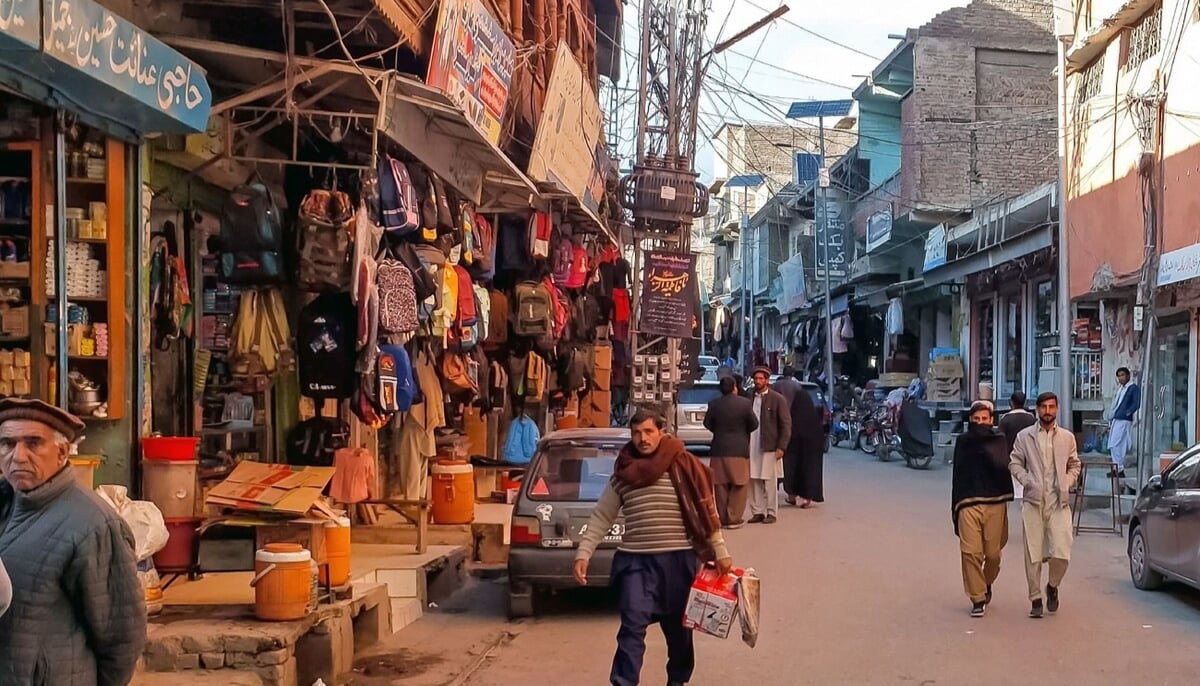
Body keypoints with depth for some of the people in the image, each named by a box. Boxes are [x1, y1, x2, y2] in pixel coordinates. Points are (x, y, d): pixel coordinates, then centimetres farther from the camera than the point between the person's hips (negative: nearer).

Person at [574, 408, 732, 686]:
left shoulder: (683, 466, -3)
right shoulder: (622, 474, 6)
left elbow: (706, 510, -1)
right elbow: (601, 517, 9)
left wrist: (719, 551, -3)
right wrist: (583, 553, 1)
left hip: (679, 559, -1)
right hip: (636, 560, 1)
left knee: (678, 627, 13)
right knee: (633, 625, -11)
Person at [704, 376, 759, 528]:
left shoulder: (714, 404, -4)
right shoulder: (745, 403, -9)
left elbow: (707, 423, 3)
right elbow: (754, 424, -3)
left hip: (719, 449, 2)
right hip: (739, 450, -2)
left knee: (721, 485, 10)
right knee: (739, 485, 5)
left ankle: (723, 518, 15)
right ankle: (734, 518, 2)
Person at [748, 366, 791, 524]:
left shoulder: (777, 399, -2)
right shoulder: (749, 399, 10)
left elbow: (786, 424, -3)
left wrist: (781, 447, -10)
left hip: (769, 447, -4)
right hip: (751, 447, 4)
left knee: (770, 482, 0)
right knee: (754, 481, 6)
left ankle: (771, 513, 8)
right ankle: (757, 512, 14)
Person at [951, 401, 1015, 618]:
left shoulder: (999, 440, 5)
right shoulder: (963, 442, 9)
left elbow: (1002, 466, -12)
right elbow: (958, 475, 11)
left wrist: (984, 445, -16)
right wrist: (955, 507, 9)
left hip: (995, 503, 0)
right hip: (968, 503, 0)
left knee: (993, 553, 6)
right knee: (970, 552, -9)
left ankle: (987, 584, 35)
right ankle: (977, 598, 1)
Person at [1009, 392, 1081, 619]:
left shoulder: (1067, 437, 10)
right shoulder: (1024, 436, 6)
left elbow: (1074, 465, 18)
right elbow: (1014, 463, 8)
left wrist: (1066, 483, 2)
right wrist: (1026, 480, -7)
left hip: (1059, 502, 1)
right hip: (1033, 501, 0)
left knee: (1061, 553, -9)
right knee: (1033, 555, 1)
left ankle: (1053, 586, 20)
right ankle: (1036, 599, 12)